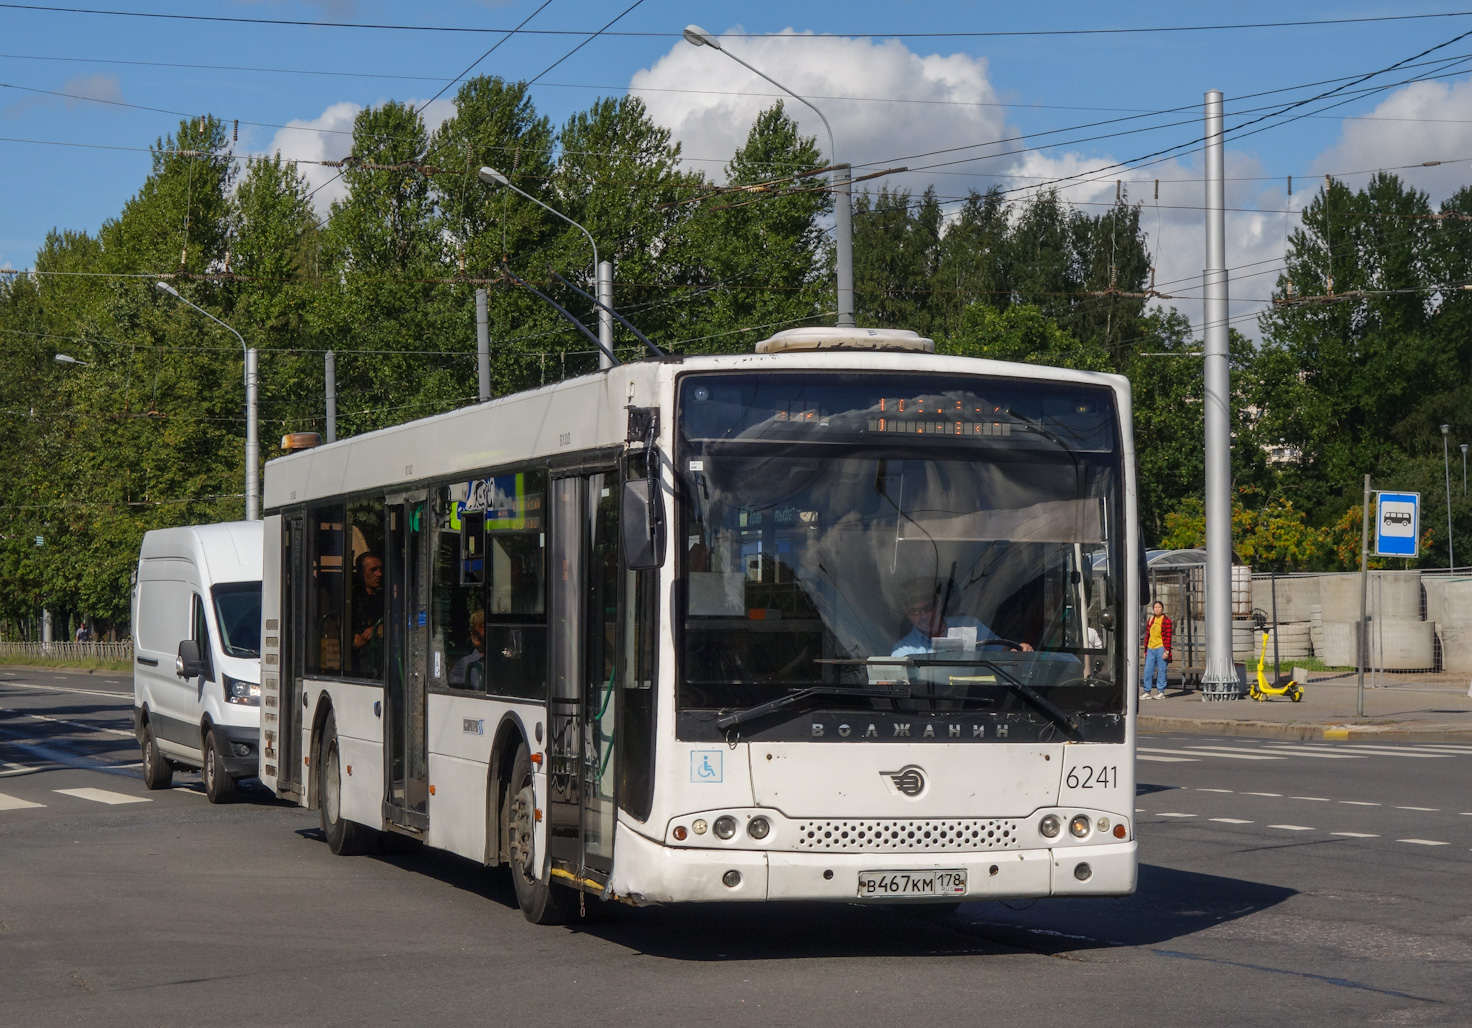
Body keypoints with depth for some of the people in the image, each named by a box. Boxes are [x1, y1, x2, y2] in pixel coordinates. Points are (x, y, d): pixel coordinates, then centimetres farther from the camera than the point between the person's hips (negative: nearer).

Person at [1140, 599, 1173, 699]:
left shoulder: (1166, 621, -2)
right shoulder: (1150, 620, 14)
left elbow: (1168, 637, -6)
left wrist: (1166, 651, -12)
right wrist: (1145, 650, 16)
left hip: (1161, 649, -5)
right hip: (1150, 649, 5)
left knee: (1161, 670, 0)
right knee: (1148, 670, 2)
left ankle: (1161, 692, 7)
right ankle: (1146, 691, 7)